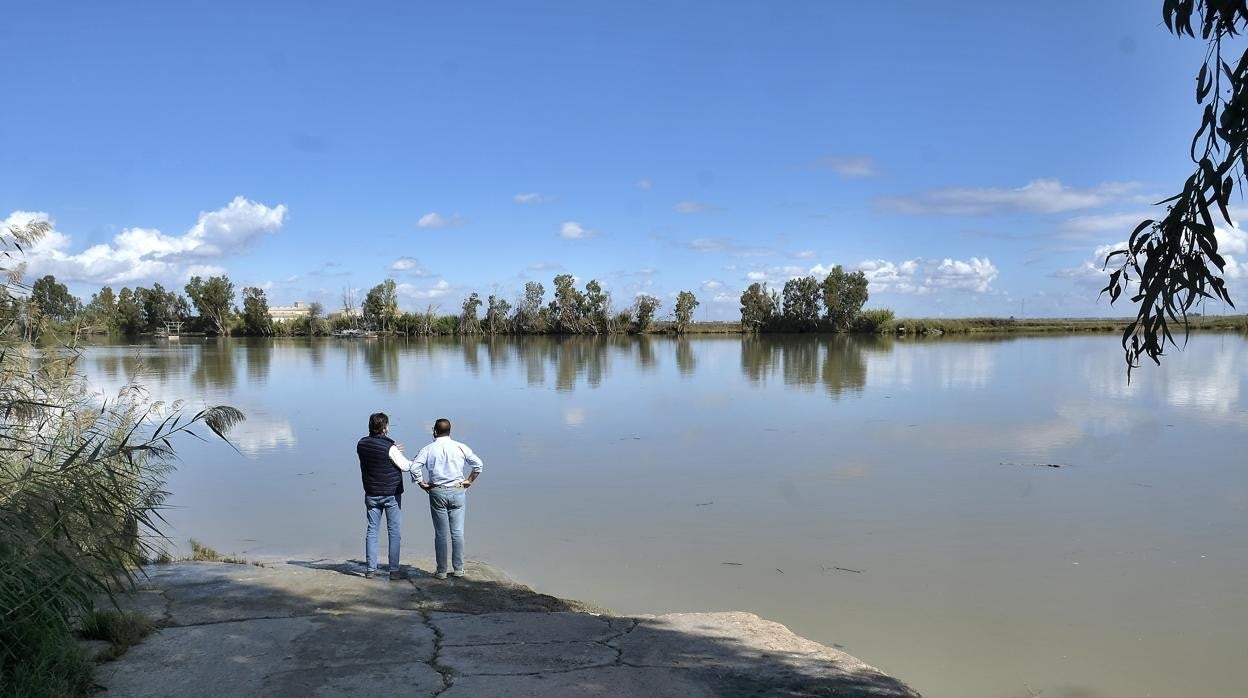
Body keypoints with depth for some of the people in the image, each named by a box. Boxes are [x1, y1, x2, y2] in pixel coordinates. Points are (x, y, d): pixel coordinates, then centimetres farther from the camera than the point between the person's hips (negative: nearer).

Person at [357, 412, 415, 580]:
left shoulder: (361, 445, -1)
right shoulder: (389, 447, -18)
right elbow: (405, 466, -11)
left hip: (371, 495, 5)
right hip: (392, 494, -4)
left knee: (372, 530, 11)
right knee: (394, 531, 3)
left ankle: (370, 569, 12)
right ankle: (394, 570, 5)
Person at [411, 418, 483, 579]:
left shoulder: (428, 449, -2)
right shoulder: (460, 447, 2)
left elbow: (414, 467, -12)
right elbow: (478, 464, 0)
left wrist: (422, 484, -1)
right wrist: (469, 481, 10)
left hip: (437, 492, -1)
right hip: (458, 492, 1)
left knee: (441, 534, 4)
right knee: (457, 532, 6)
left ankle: (441, 571, 9)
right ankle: (458, 569, 10)